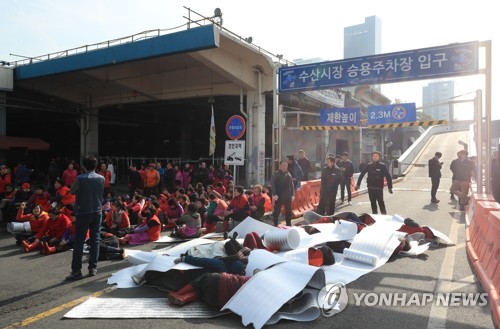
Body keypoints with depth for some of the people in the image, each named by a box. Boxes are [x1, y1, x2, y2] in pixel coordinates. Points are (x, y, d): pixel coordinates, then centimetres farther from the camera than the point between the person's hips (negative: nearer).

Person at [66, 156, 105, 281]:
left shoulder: (80, 178, -11)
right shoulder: (101, 178, 1)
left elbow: (72, 191, 4)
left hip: (83, 212, -4)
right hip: (97, 212, 4)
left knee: (79, 242, 1)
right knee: (95, 240, 9)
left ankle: (76, 271, 3)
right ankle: (93, 268, 12)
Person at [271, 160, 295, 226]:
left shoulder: (289, 175, 10)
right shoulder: (275, 174, -3)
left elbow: (292, 185, 12)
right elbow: (272, 184, -8)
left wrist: (292, 194, 4)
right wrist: (274, 194, -17)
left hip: (288, 196, 4)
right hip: (278, 196, -4)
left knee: (288, 211, 11)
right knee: (277, 211, 3)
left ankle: (289, 225, 23)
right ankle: (275, 225, 14)